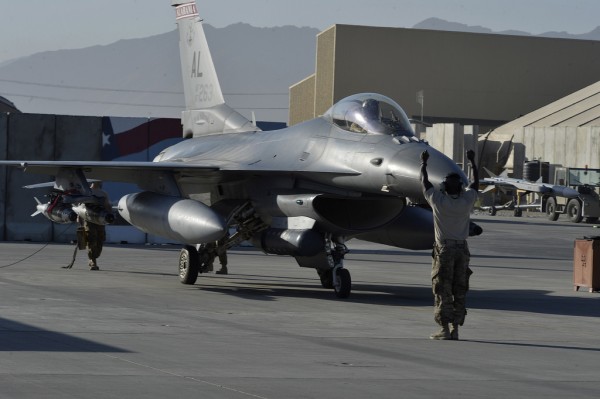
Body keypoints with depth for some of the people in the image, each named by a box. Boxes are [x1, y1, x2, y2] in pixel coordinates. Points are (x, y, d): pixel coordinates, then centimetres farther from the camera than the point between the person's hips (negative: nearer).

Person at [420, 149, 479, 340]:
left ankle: (445, 329, -6)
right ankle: (455, 329, 6)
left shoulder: (438, 200, -8)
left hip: (444, 249, -3)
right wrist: (472, 161, 28)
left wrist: (423, 163, 21)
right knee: (459, 291, 7)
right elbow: (476, 182, 16)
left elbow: (424, 181, 6)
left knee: (442, 291, -1)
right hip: (462, 249, 3)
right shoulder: (467, 201, -1)